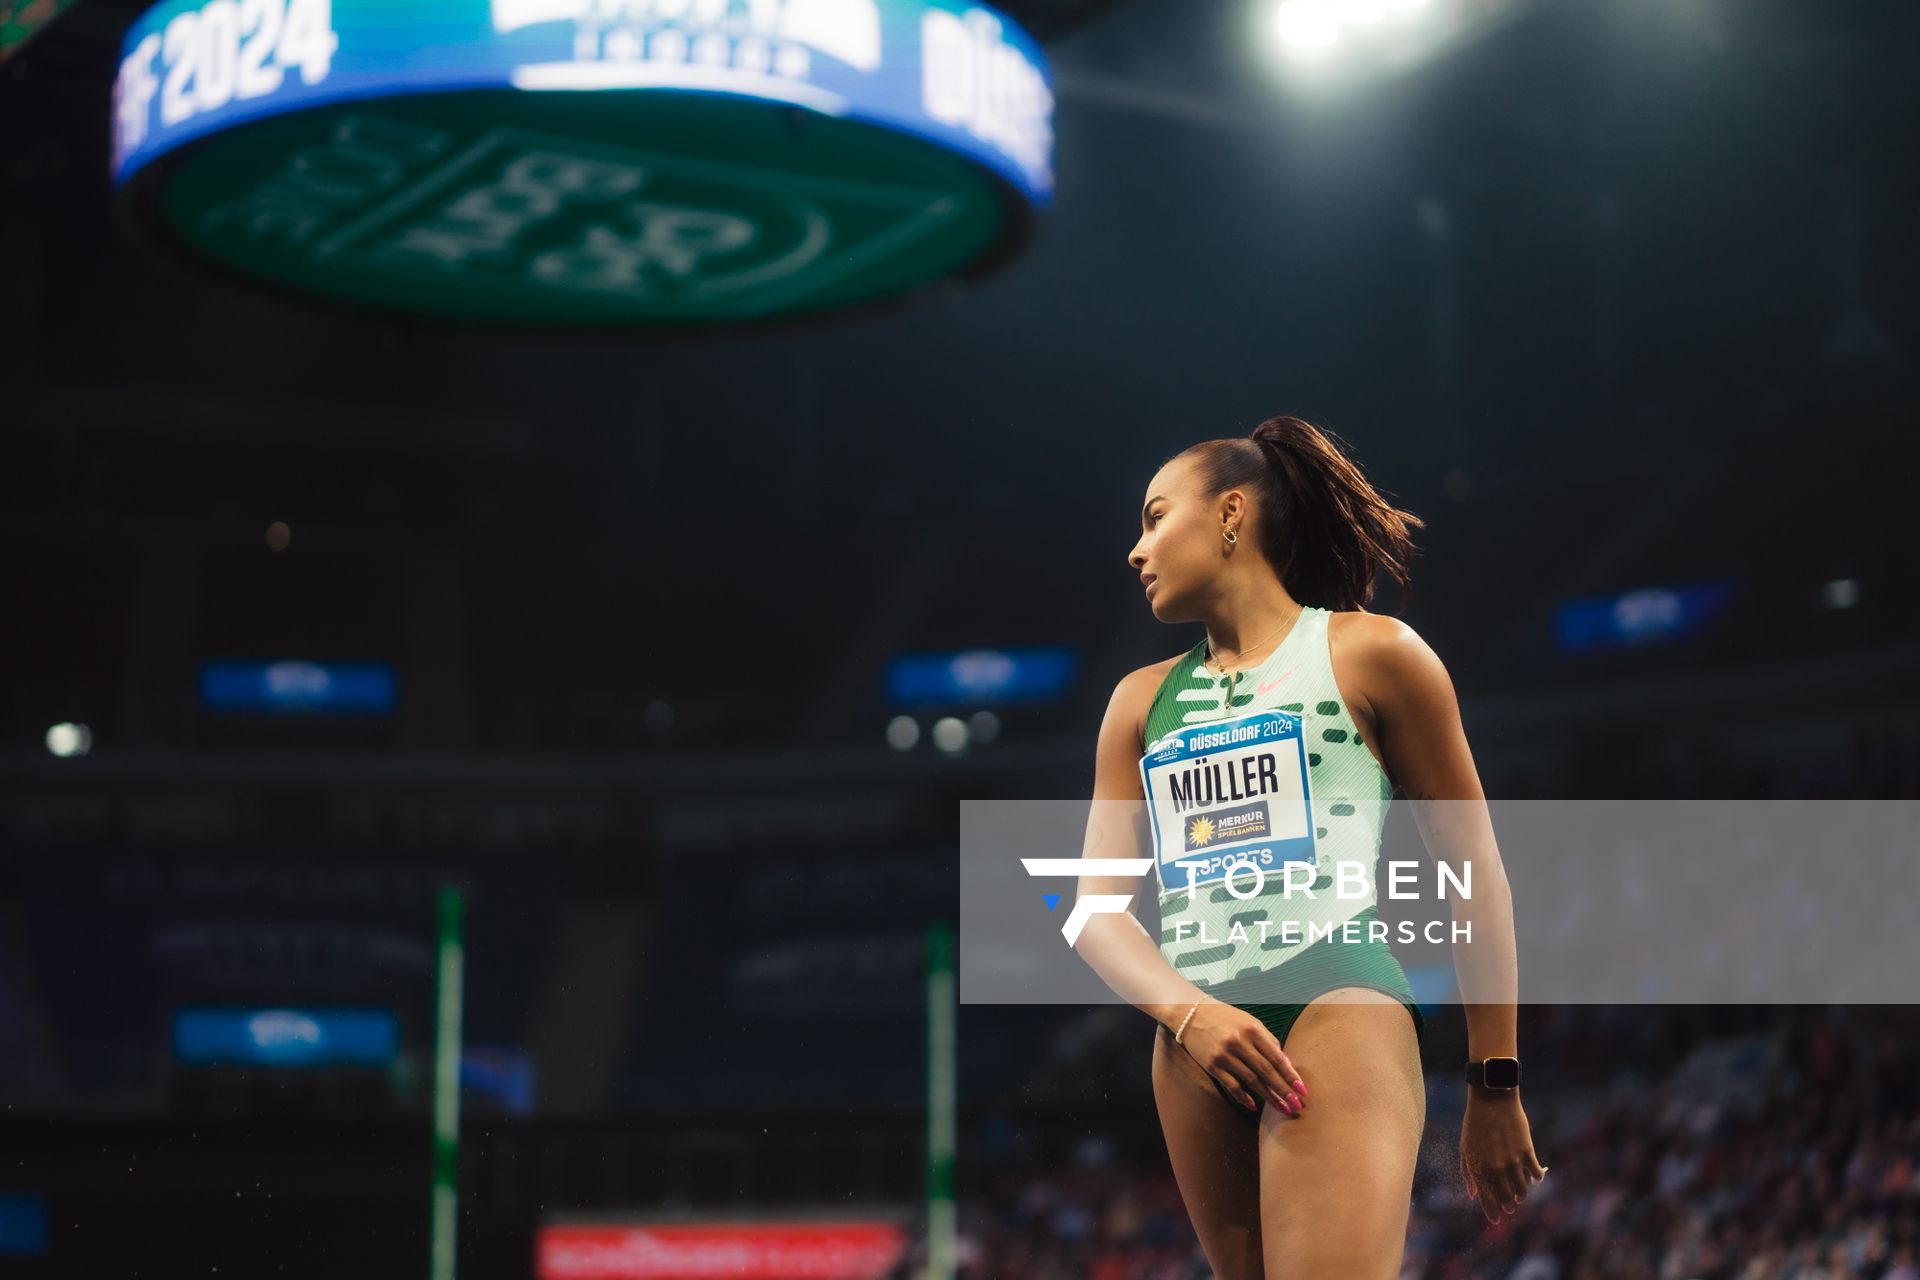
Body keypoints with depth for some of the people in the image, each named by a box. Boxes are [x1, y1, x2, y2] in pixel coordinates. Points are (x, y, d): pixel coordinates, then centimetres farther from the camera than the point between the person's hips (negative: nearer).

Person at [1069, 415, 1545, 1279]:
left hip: (1337, 1009, -5)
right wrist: (1189, 1012, -9)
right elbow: (1096, 910, 11)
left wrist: (1494, 1090, 3)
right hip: (1195, 1041, 5)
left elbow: (1475, 876, 5)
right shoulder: (1141, 702, 18)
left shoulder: (1369, 655, 5)